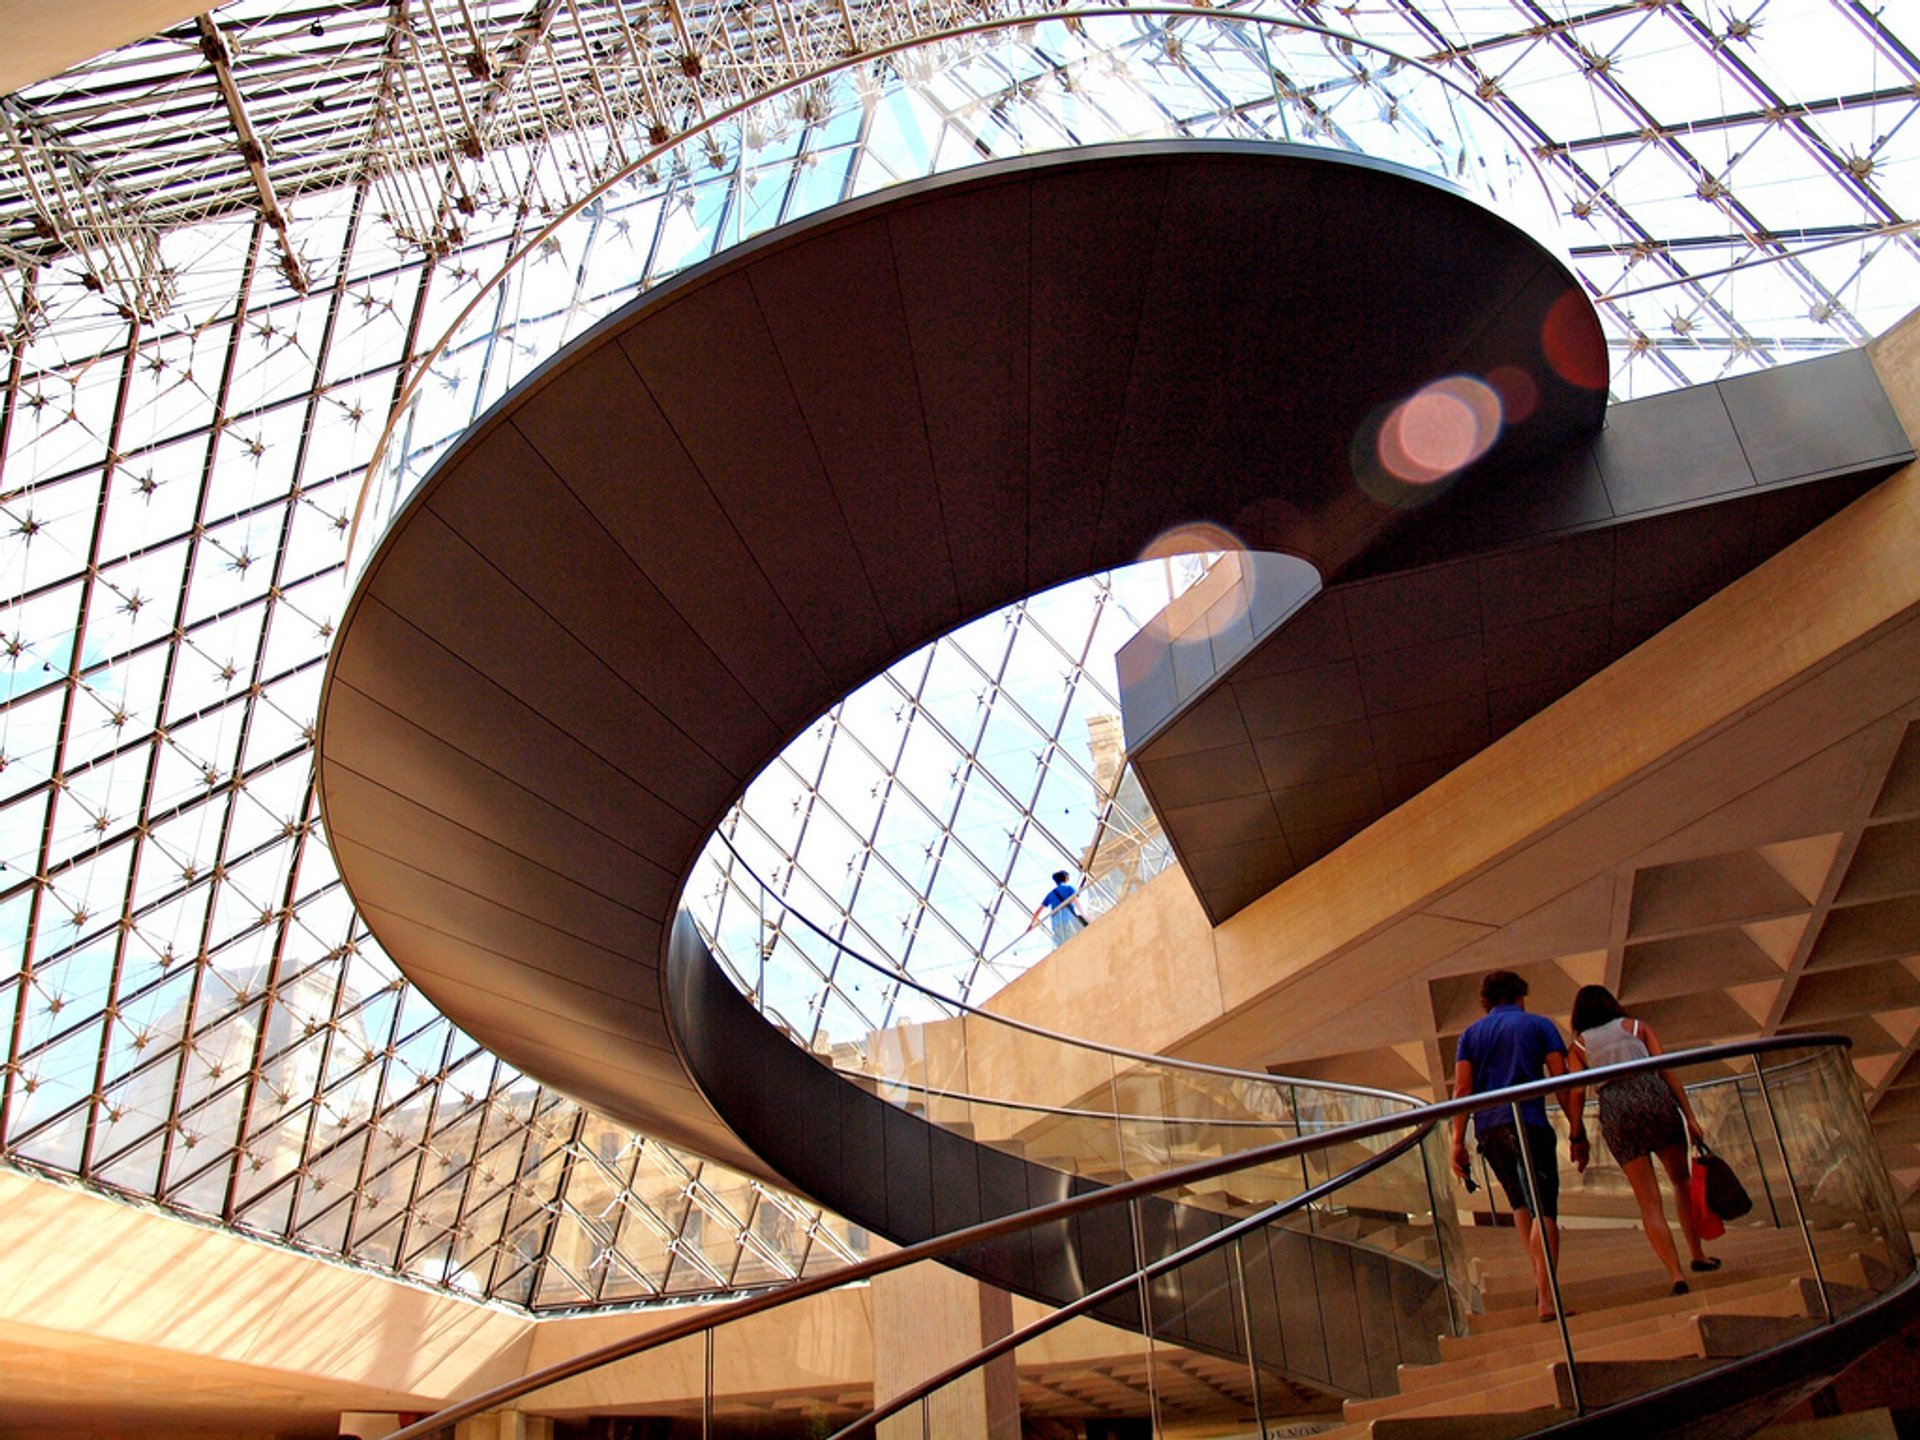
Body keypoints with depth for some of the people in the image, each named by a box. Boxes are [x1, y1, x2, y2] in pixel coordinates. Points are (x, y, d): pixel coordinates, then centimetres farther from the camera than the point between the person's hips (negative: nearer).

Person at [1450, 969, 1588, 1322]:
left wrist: (1458, 1142, 3)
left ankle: (1540, 1275, 16)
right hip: (1528, 1123, -4)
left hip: (1488, 1129, 4)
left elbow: (1462, 1089, 6)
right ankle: (1546, 1298, -12)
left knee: (1520, 1204, 22)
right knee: (1544, 1210, -4)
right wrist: (1577, 1132, 2)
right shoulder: (1539, 1025, 9)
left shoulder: (1471, 1034, 16)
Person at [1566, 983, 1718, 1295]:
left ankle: (1675, 1272, -5)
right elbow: (1667, 1071, 6)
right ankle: (1697, 1254, 24)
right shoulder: (1636, 1026, 17)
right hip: (1653, 1096, 0)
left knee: (1649, 1202, 4)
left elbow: (1577, 1092, 1)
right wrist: (1689, 1116, 4)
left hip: (1615, 1110, 0)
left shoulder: (1578, 1045, 15)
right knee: (1681, 1181, 22)